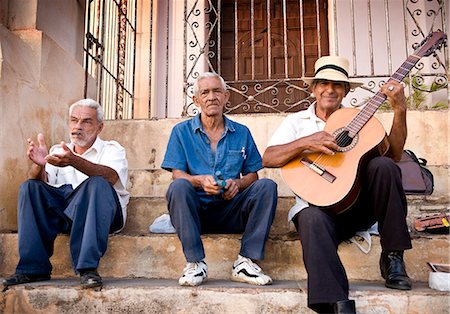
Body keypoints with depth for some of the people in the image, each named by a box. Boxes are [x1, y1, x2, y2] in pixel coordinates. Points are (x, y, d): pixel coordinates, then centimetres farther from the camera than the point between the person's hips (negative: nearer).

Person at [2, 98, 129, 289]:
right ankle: (33, 268, -19)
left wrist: (74, 161, -33)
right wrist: (39, 164, -22)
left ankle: (88, 268, -37)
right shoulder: (58, 151, 23)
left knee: (97, 184, -32)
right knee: (29, 188, -17)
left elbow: (110, 176, -16)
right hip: (61, 209, 4)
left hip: (101, 211, -4)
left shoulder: (112, 150, 9)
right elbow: (40, 180, 3)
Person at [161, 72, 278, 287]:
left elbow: (252, 174, 11)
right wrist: (200, 181, -21)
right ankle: (195, 263, -26)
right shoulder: (182, 131, 8)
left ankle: (245, 262, -23)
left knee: (267, 186, -22)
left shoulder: (241, 133, 13)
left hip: (230, 211, 2)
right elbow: (177, 174, 0)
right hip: (196, 210, -1)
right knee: (178, 186, -32)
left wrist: (238, 184, -12)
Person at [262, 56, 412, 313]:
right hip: (318, 204, -2)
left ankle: (393, 257, -14)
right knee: (312, 219, -36)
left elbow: (393, 154, 2)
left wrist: (400, 111, -7)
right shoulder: (297, 121, 14)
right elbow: (268, 159, -2)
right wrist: (306, 142, -16)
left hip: (361, 204, 2)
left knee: (383, 165, -26)